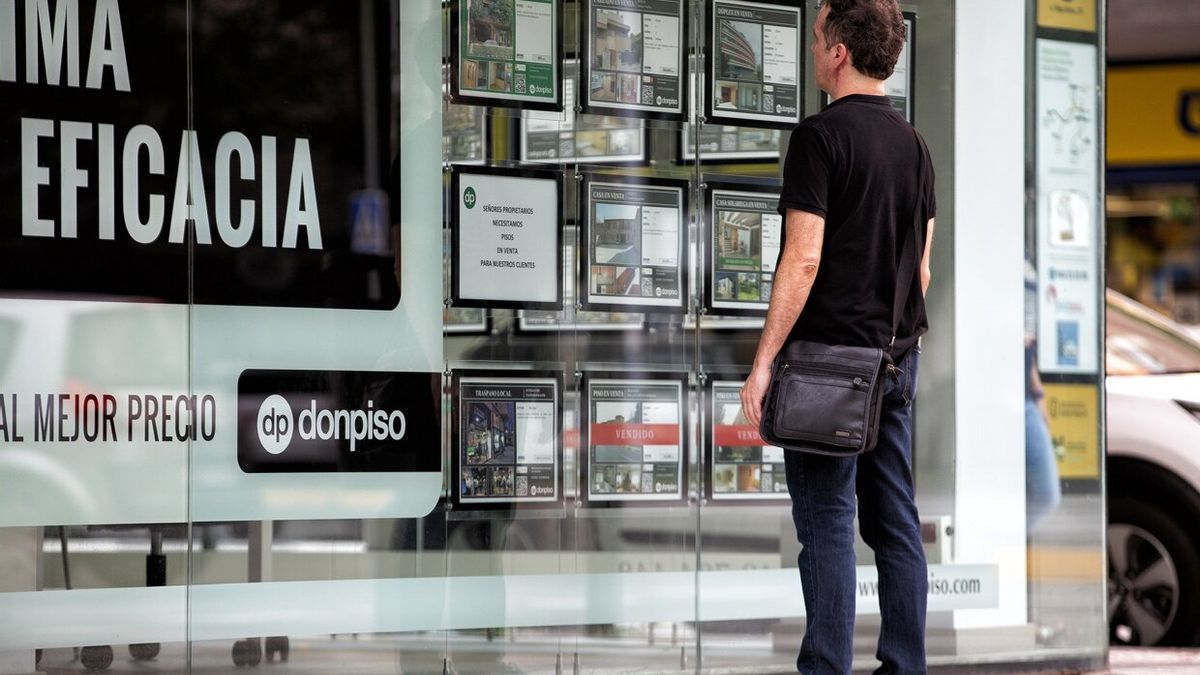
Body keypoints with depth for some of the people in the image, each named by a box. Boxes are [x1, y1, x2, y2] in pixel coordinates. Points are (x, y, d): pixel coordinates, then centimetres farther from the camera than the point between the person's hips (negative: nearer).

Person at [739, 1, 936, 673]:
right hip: (896, 362, 7)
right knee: (896, 521, 9)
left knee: (827, 523, -6)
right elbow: (922, 265, 15)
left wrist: (764, 361, -14)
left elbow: (803, 259, -17)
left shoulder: (821, 137, -11)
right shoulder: (915, 144, 11)